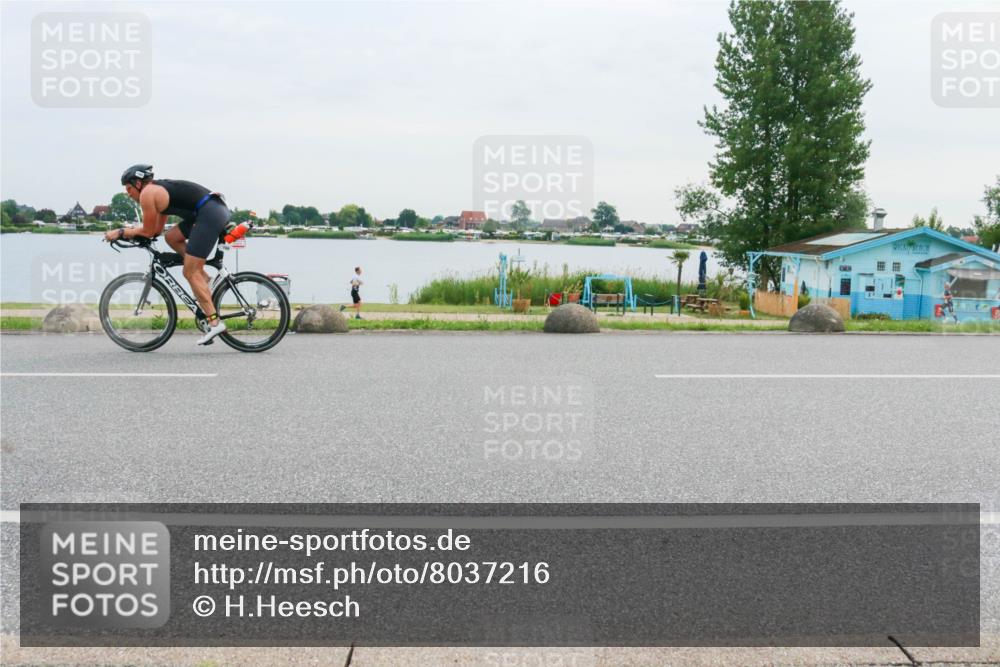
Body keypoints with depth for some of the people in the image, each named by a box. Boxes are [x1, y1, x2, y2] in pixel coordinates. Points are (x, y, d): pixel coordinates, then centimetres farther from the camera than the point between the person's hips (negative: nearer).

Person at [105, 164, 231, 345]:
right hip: (219, 208, 9)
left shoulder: (147, 193, -1)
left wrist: (121, 232, 14)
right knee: (172, 237, 20)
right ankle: (203, 278, 13)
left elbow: (148, 232, 4)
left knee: (190, 273, -6)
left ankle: (214, 323, -9)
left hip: (209, 215, -9)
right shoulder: (161, 188, 27)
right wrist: (130, 232, 26)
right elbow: (157, 229, 30)